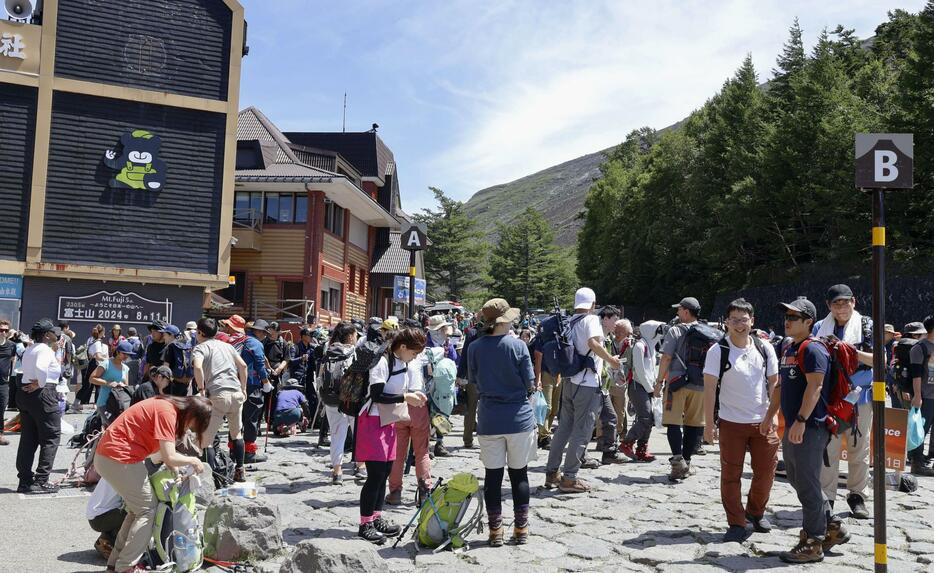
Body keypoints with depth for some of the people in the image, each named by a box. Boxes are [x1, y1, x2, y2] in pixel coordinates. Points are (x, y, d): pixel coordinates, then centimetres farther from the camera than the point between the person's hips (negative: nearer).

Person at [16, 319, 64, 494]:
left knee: (28, 438, 12)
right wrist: (41, 384, -18)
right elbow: (41, 367, -31)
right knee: (51, 438, -2)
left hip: (25, 393, 9)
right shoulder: (45, 349, -14)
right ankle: (41, 481, -3)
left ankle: (25, 480, 15)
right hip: (43, 394, -9)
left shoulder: (29, 349, 16)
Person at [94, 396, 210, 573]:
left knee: (137, 509, 18)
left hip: (107, 455, 10)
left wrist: (174, 467, 1)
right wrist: (193, 461, -6)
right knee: (147, 510, 0)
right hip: (119, 459, -10)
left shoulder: (165, 406, 11)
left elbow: (161, 452, 13)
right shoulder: (167, 412, -19)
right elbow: (169, 457, -22)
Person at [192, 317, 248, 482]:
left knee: (206, 439, 3)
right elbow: (243, 365, 16)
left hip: (217, 395, -6)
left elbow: (198, 367, -17)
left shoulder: (200, 348, 3)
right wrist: (243, 388, 21)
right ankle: (239, 471, 27)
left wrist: (201, 389, -6)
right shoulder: (226, 345, 20)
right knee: (236, 433, 23)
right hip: (236, 393, 6)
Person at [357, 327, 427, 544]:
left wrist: (413, 395, 1)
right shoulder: (382, 362, -19)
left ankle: (376, 518, 23)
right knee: (375, 475, -7)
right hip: (373, 421, -9)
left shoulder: (403, 364, 10)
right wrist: (405, 397, -24)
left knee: (385, 471, 12)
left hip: (389, 421, 9)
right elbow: (377, 395, -24)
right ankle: (365, 524, 3)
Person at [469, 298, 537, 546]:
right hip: (519, 417, -1)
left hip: (489, 420, 2)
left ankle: (495, 531, 14)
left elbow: (474, 382, 8)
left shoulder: (475, 348, -3)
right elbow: (530, 384, -6)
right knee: (519, 473, 10)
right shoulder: (518, 346, -10)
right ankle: (521, 530, 17)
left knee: (492, 475, 9)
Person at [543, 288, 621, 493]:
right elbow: (593, 343, -27)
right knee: (581, 432, -1)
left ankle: (552, 474, 19)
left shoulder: (568, 323, 12)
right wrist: (611, 360, -14)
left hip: (569, 382, 8)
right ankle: (569, 479, 2)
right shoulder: (591, 320, -10)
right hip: (588, 384, -7)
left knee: (564, 429, 14)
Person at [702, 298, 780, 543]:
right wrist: (709, 423, -10)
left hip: (762, 421, 3)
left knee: (766, 470, 9)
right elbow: (709, 388, -8)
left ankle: (756, 512, 33)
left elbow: (773, 382, 11)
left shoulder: (764, 348, 4)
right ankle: (736, 524, 11)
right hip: (731, 422, -3)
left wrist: (774, 414, 3)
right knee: (731, 474, 0)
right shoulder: (718, 351, -7)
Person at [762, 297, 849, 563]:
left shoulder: (813, 349, -13)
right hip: (792, 427, 10)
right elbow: (781, 386, 23)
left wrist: (801, 420, -26)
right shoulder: (788, 348, 16)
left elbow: (815, 386, -22)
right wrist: (769, 416, 23)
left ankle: (812, 544, 8)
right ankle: (833, 528, 31)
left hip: (810, 428, -10)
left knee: (807, 485, -3)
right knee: (797, 479, 17)